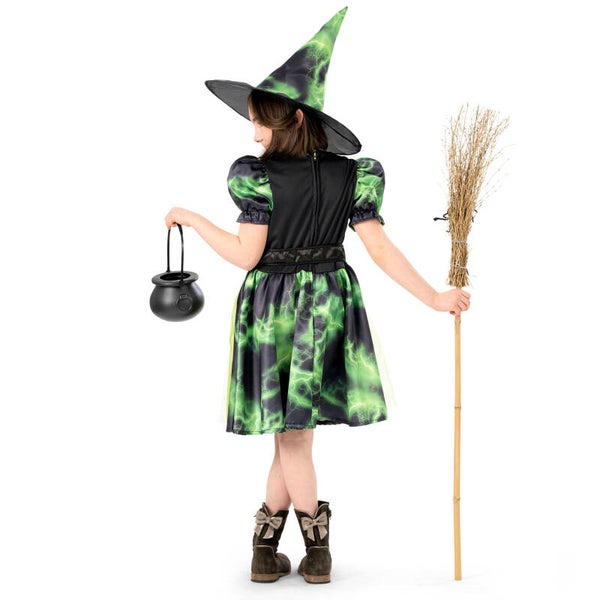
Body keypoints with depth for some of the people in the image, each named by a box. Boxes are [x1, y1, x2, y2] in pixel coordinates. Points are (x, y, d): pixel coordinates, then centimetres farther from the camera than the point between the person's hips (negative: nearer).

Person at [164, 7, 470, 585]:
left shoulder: (257, 176, -13)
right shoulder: (351, 176, -2)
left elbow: (246, 254, -14)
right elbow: (381, 249, -7)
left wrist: (192, 219, -1)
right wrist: (433, 297, -2)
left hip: (273, 308, -3)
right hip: (328, 305, 3)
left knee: (291, 430, 8)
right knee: (296, 426, 11)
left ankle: (266, 551, 17)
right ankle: (264, 547, 18)